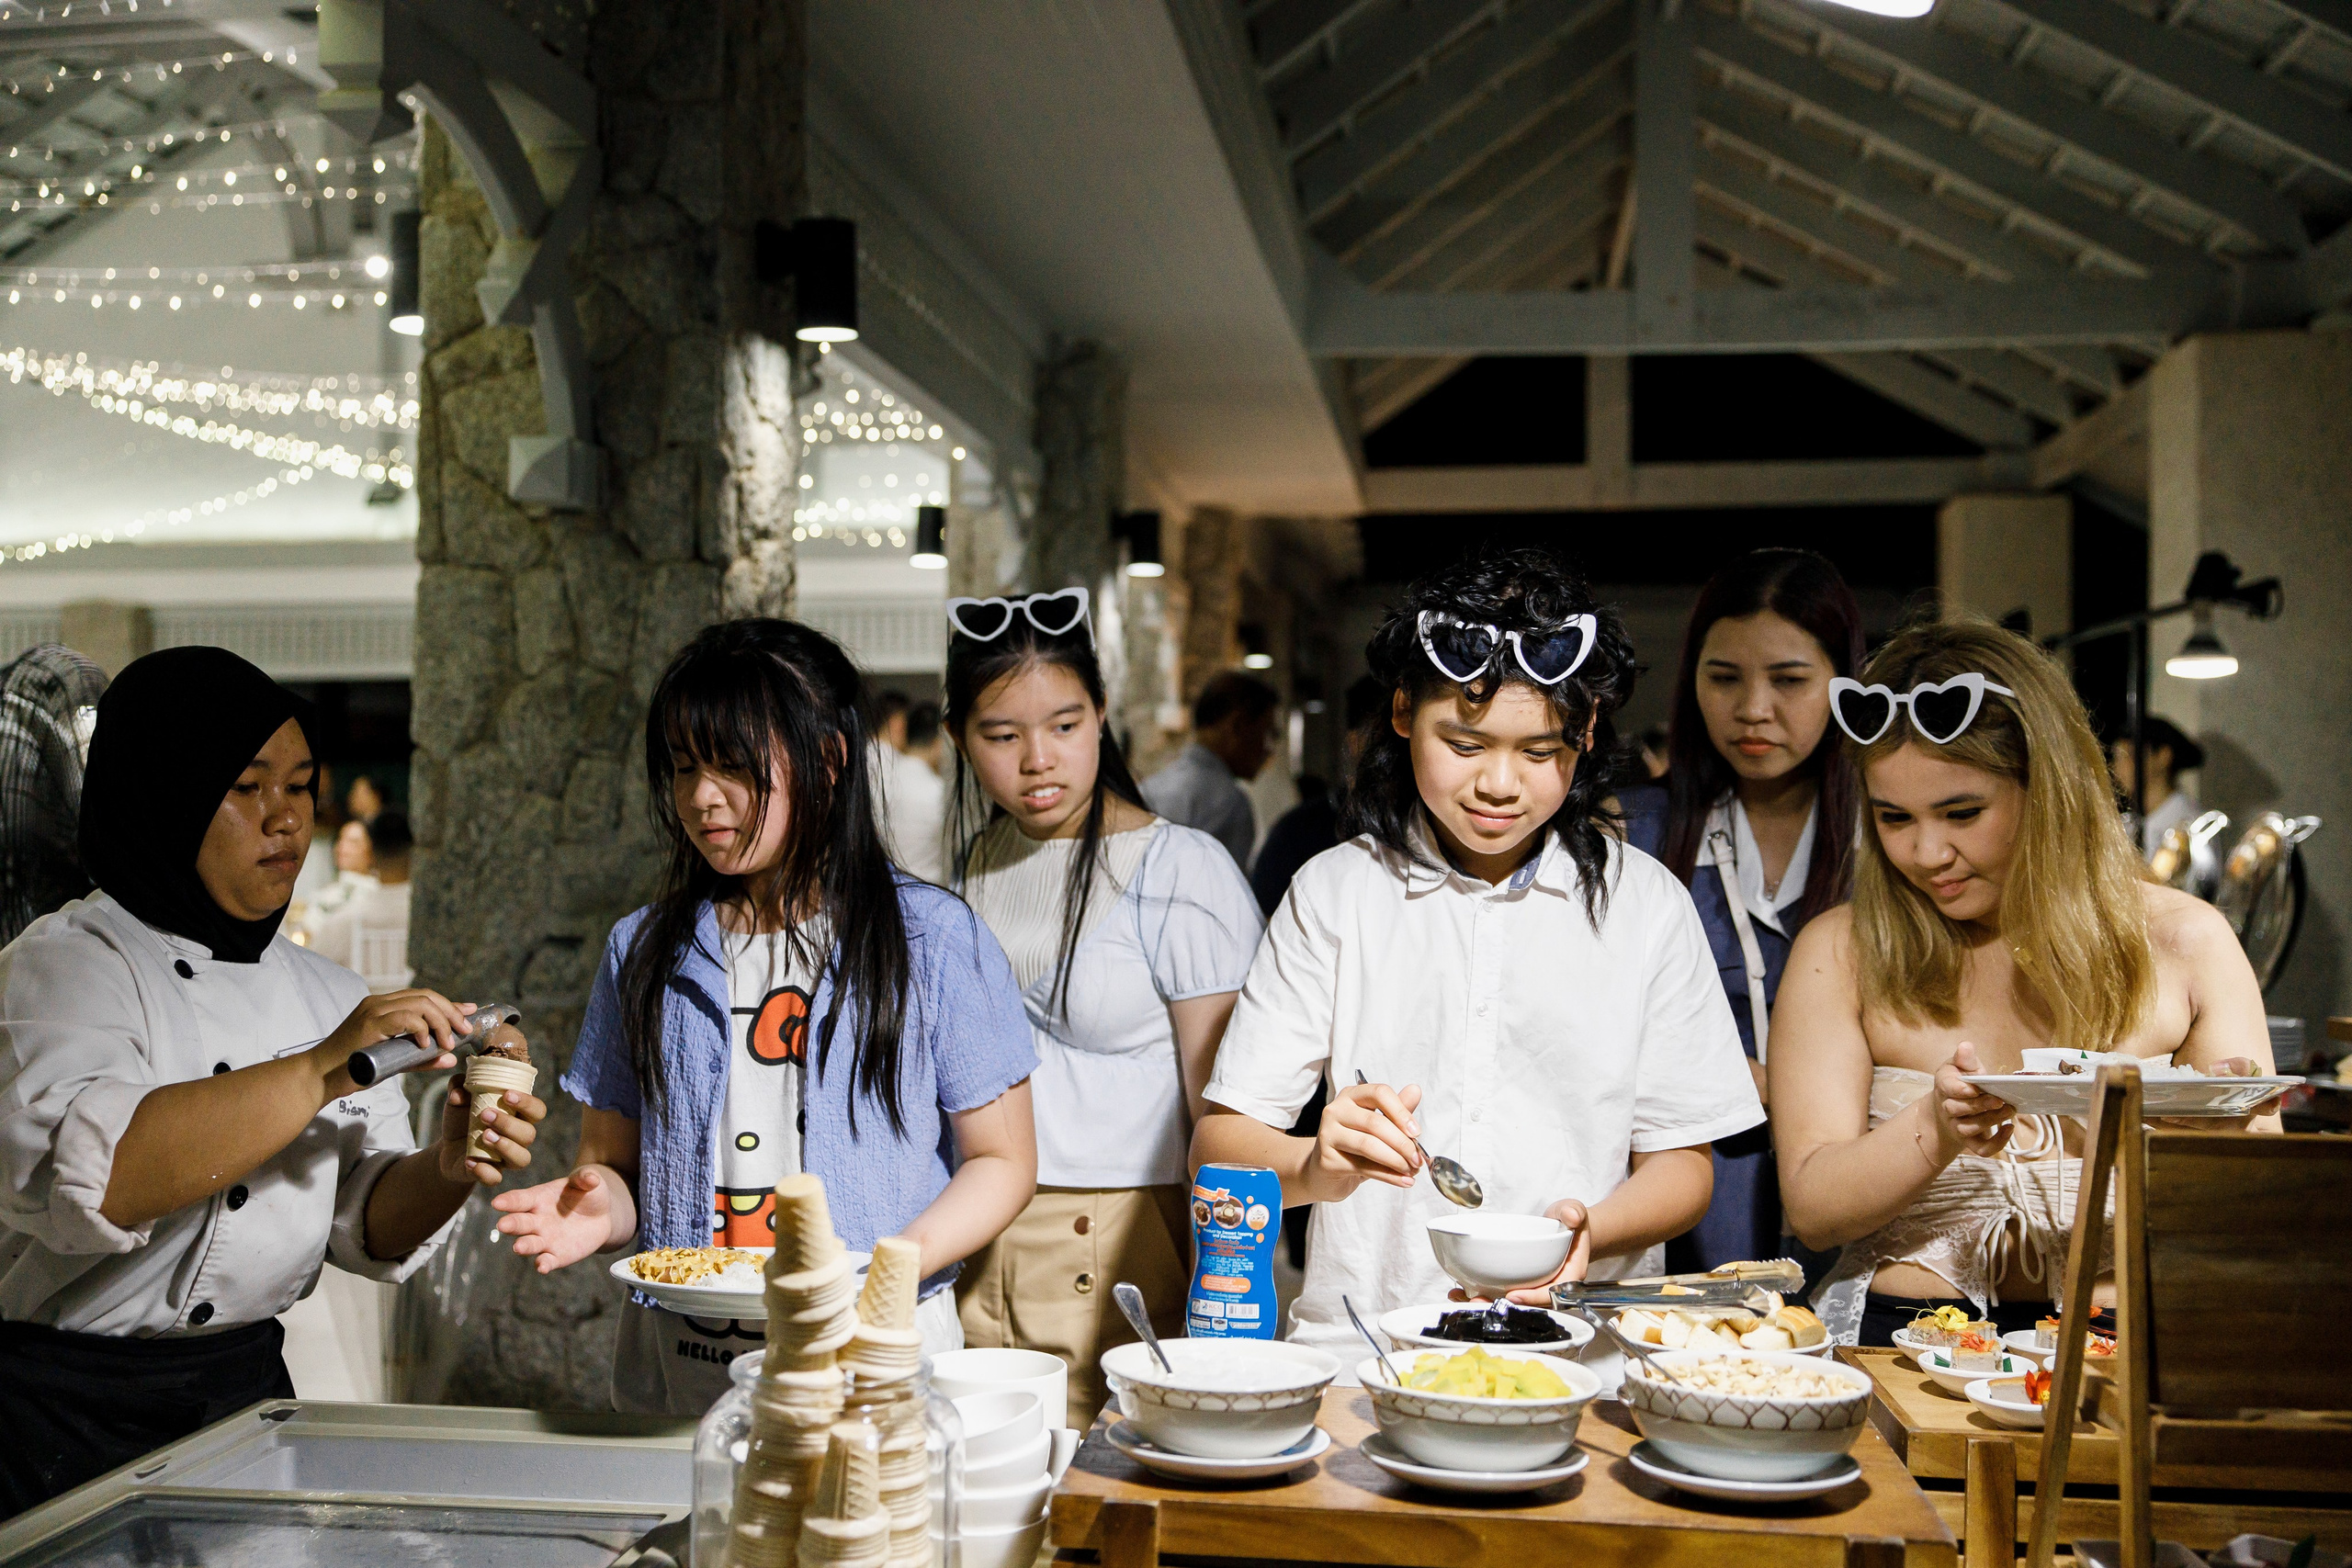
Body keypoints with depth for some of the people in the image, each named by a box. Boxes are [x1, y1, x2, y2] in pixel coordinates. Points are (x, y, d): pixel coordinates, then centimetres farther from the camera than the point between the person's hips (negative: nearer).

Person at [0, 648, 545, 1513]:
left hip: (249, 1385, 5)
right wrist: (321, 1073, -33)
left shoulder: (325, 993, 7)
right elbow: (89, 1179, -30)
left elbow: (368, 1227, 3)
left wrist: (444, 1170, -17)